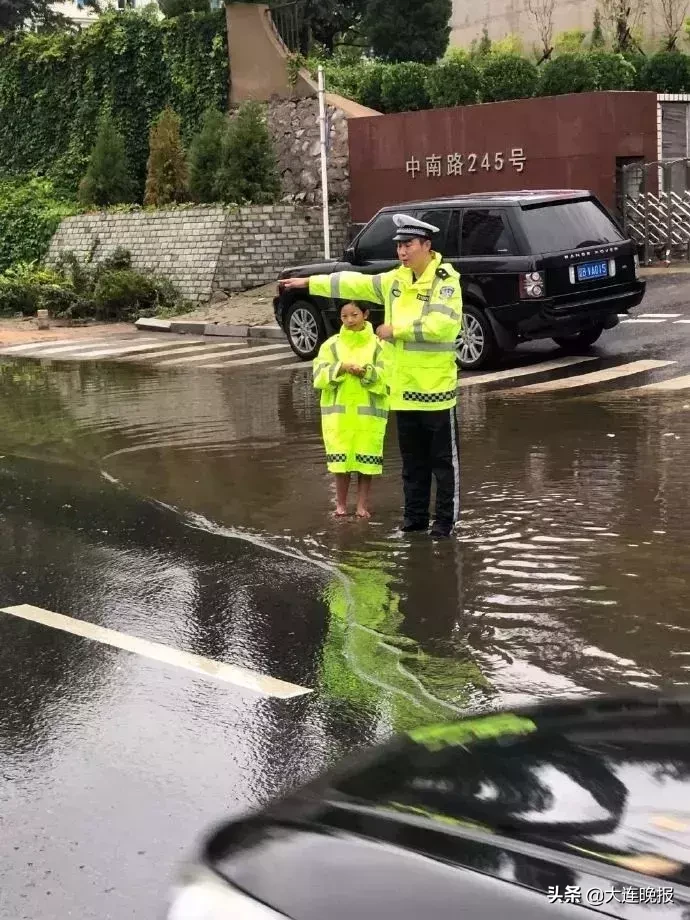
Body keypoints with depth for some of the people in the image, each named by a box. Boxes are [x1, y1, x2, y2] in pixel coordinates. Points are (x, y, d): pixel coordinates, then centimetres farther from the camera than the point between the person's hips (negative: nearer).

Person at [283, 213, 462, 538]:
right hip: (403, 388, 8)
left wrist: (397, 330, -17)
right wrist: (310, 283, 19)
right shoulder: (396, 279, 12)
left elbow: (442, 324, -24)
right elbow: (356, 283, 19)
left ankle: (446, 520, 8)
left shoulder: (445, 280, -11)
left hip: (436, 388, -8)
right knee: (412, 458, 15)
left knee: (444, 459, 1)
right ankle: (415, 516, 24)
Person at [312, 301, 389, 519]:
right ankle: (341, 504, 17)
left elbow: (386, 378, -5)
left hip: (368, 413, -1)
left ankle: (362, 505, 14)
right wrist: (342, 367, -17)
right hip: (338, 411, 1)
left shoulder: (378, 345, 1)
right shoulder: (332, 345, 5)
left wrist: (367, 373, -21)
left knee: (366, 460, 3)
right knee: (341, 459, 5)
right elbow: (319, 375, -3)